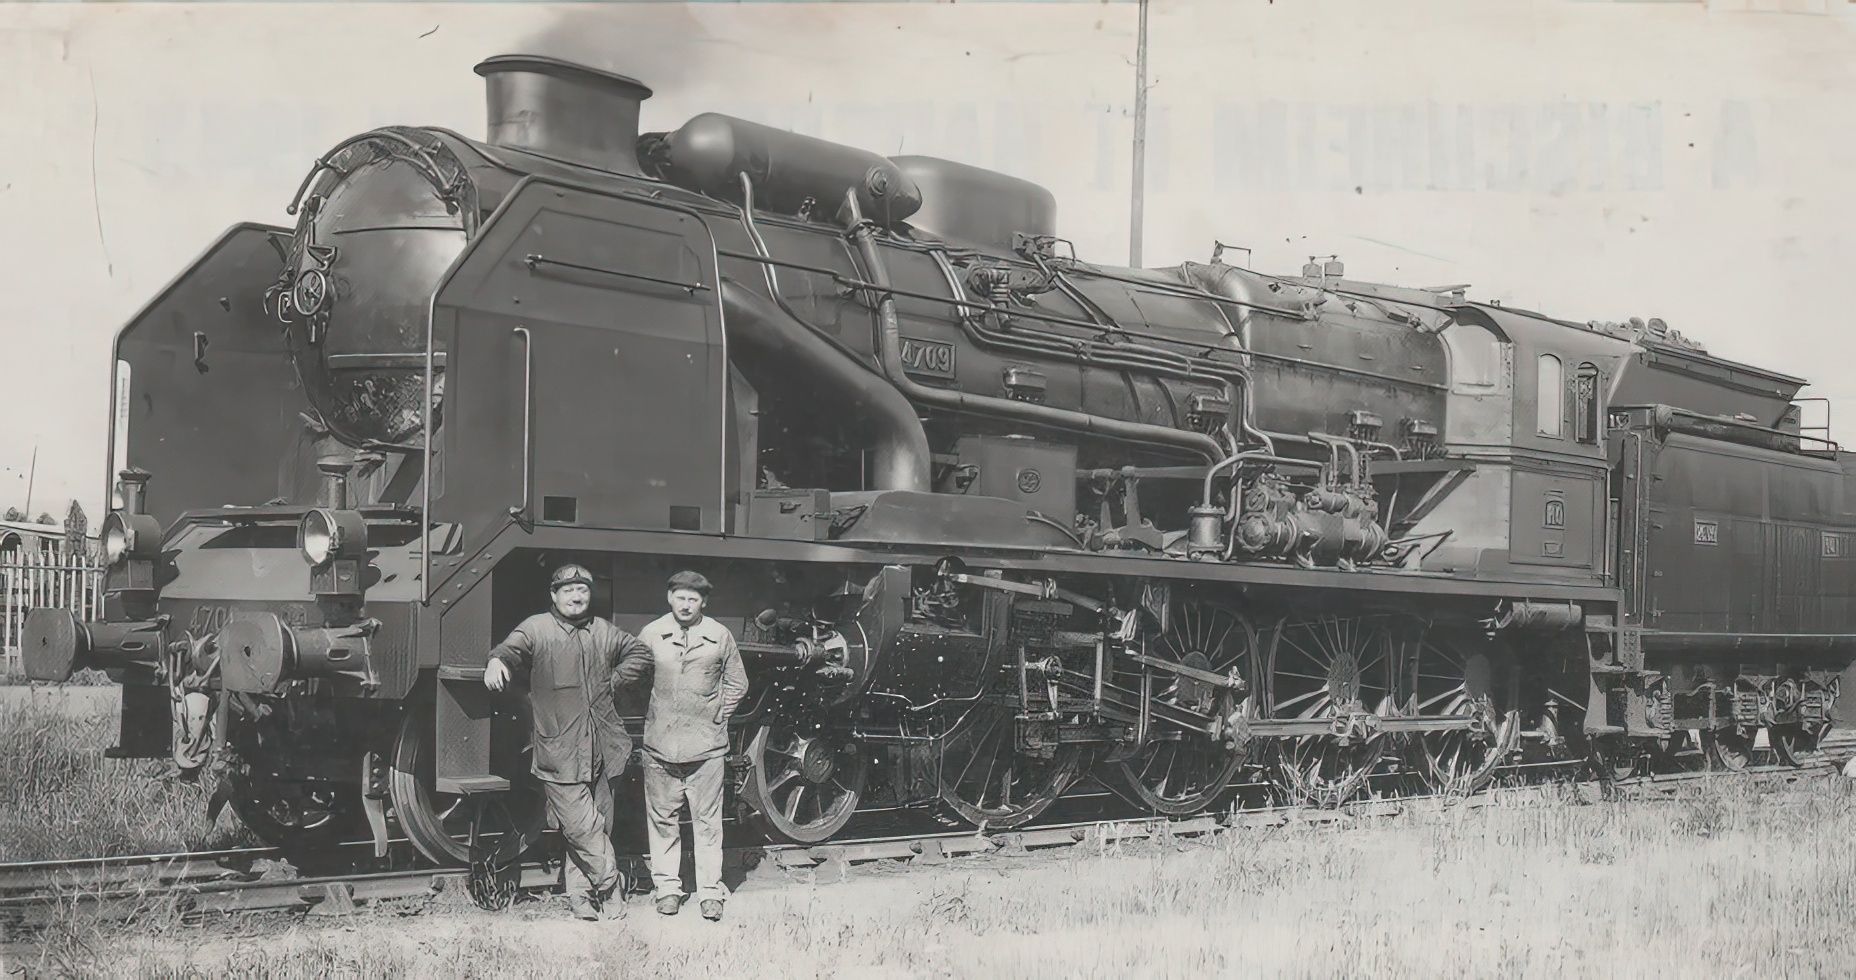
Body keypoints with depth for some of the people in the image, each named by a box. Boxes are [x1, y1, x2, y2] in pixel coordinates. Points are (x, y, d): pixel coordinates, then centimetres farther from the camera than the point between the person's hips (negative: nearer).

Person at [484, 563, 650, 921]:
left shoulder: (604, 632, 13)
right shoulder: (537, 629, -3)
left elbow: (639, 650, 30)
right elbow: (512, 647, -22)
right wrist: (496, 661, -44)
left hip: (601, 749, 5)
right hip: (559, 751, -5)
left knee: (599, 825, 8)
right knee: (581, 826, -11)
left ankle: (581, 896, 17)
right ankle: (609, 884, 3)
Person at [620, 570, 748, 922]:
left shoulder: (720, 636, 2)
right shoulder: (652, 635, 2)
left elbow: (737, 684, 12)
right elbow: (628, 674, 6)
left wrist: (719, 715, 5)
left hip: (706, 745, -1)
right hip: (660, 744, 1)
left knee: (707, 820, 1)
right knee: (662, 818, 7)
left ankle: (710, 892, 8)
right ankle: (667, 887, 17)